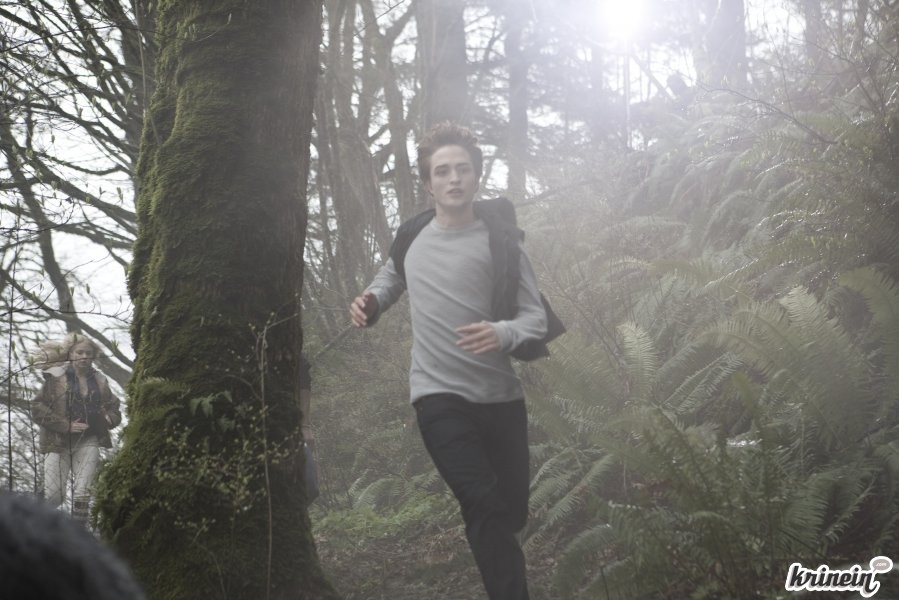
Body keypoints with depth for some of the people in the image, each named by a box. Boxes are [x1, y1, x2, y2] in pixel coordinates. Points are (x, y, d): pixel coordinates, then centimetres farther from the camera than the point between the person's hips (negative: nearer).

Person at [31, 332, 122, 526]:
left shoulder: (99, 381, 8)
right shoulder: (56, 378, -4)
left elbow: (114, 408, 20)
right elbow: (37, 409, -8)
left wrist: (110, 418, -5)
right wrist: (66, 425, -16)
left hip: (88, 442, 3)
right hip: (58, 441, -3)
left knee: (82, 494, -8)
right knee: (54, 496, -7)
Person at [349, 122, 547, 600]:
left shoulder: (501, 241, -3)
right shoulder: (410, 237, 4)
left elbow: (536, 317, -3)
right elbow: (391, 277, 26)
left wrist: (503, 334, -25)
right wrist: (371, 302, 4)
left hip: (499, 396, 1)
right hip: (439, 395, -1)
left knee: (512, 514, 10)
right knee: (485, 507, -19)